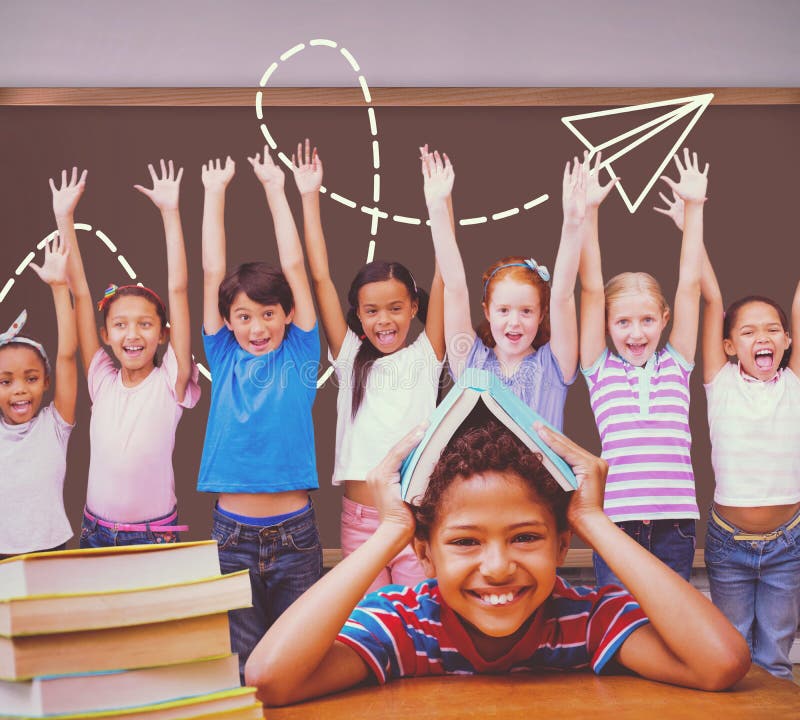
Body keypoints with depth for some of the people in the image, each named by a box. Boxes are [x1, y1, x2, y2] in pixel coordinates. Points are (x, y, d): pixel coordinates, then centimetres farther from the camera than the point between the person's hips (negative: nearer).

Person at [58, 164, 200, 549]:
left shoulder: (169, 382, -7)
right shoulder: (102, 380, 1)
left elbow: (178, 290, -12)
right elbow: (80, 293, -1)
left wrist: (170, 211, -14)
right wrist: (64, 218, -3)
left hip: (157, 535, -3)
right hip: (95, 533, 3)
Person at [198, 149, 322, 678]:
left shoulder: (299, 356, 2)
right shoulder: (224, 359, 6)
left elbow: (294, 266, -1)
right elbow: (213, 271, 3)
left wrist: (275, 187, 1)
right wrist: (216, 191, 3)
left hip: (295, 533, -1)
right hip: (232, 531, 1)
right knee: (244, 663, 4)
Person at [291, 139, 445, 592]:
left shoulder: (425, 356, 3)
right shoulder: (351, 359, 6)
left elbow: (443, 280, -4)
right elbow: (321, 278, 3)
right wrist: (310, 198, 1)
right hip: (360, 518, 2)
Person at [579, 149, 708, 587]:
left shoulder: (675, 365, 9)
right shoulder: (601, 370, 5)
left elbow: (689, 284, 7)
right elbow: (591, 288, 1)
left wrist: (693, 207, 5)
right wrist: (588, 210, -4)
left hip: (674, 523, 1)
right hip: (617, 522, -1)